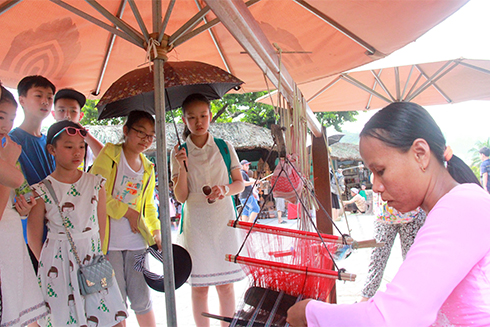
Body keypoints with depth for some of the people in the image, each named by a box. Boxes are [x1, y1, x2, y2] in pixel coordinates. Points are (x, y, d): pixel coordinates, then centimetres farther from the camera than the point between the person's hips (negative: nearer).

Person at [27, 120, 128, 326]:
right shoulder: (43, 191, -6)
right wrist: (49, 267, 1)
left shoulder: (95, 184, 1)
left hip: (92, 260, 2)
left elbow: (102, 226, 6)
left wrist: (97, 254, 3)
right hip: (59, 263, -2)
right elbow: (34, 239, -1)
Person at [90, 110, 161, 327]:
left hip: (136, 241, 4)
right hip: (109, 240, -4)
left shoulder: (148, 168, 14)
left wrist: (156, 231, 9)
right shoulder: (109, 154, -3)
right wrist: (127, 212, -10)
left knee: (141, 299, 9)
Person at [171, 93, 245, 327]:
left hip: (223, 222, 1)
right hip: (195, 224, -1)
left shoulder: (224, 147, 3)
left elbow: (240, 183, 7)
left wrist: (225, 189, -14)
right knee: (199, 286, 7)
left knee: (225, 285, 8)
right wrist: (182, 166, -19)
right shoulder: (179, 153, 0)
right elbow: (180, 196, -6)